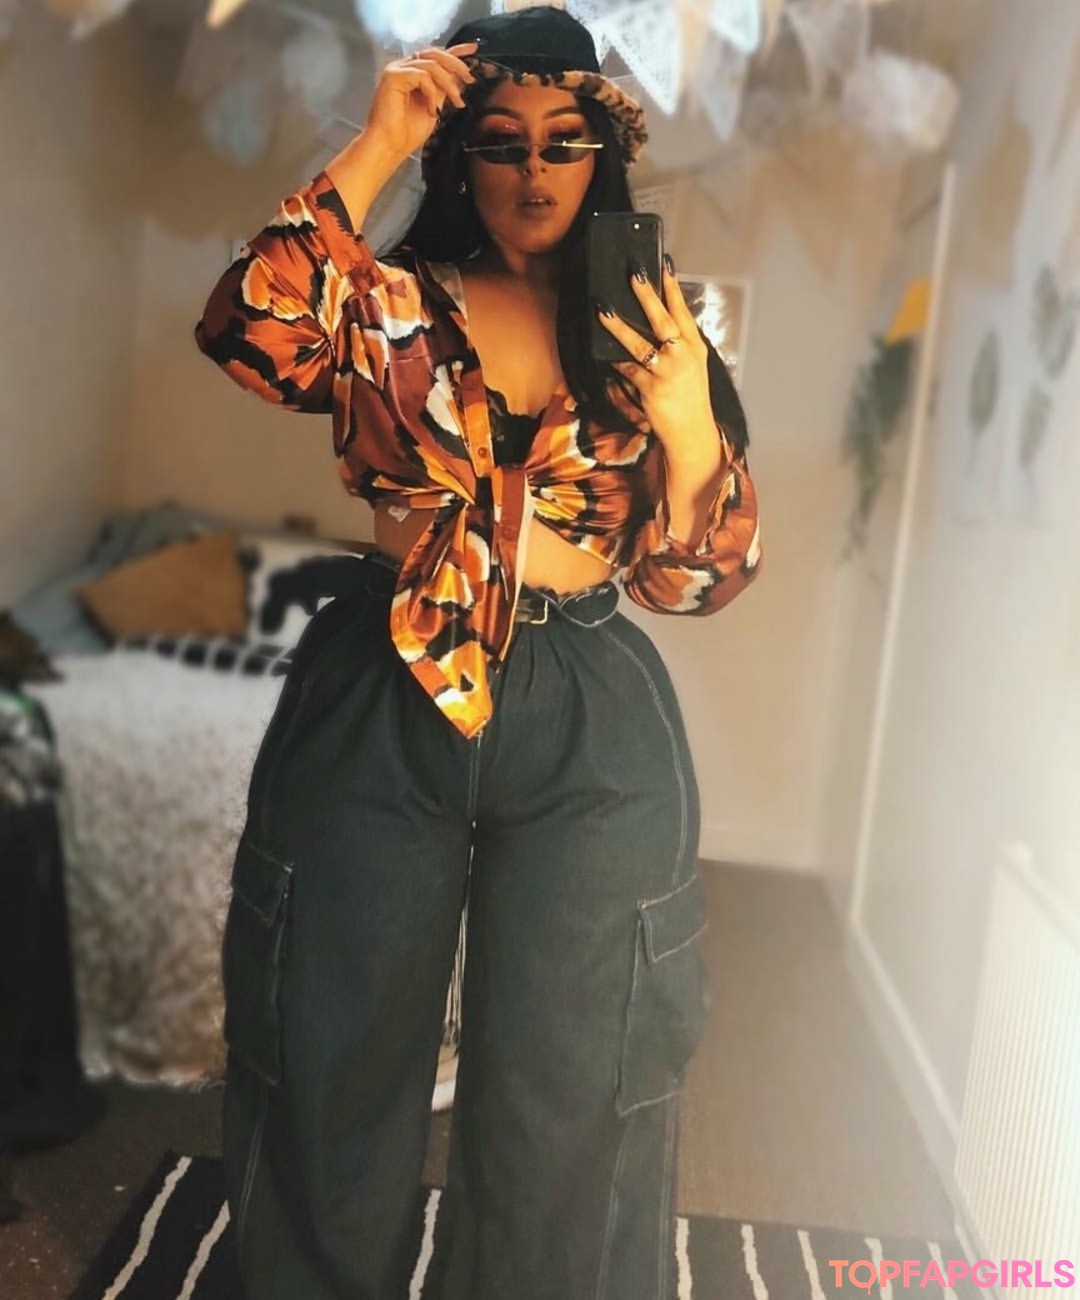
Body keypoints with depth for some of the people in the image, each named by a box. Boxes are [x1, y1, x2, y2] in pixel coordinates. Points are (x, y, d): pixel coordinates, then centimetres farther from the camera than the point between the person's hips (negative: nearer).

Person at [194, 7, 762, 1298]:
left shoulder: (656, 335, 5)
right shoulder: (394, 303, 3)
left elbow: (696, 579, 2)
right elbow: (250, 332, -19)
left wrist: (690, 427, -15)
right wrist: (375, 146, -14)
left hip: (588, 732, 1)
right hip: (379, 709, 0)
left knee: (567, 1105, 11)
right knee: (335, 1071, 16)